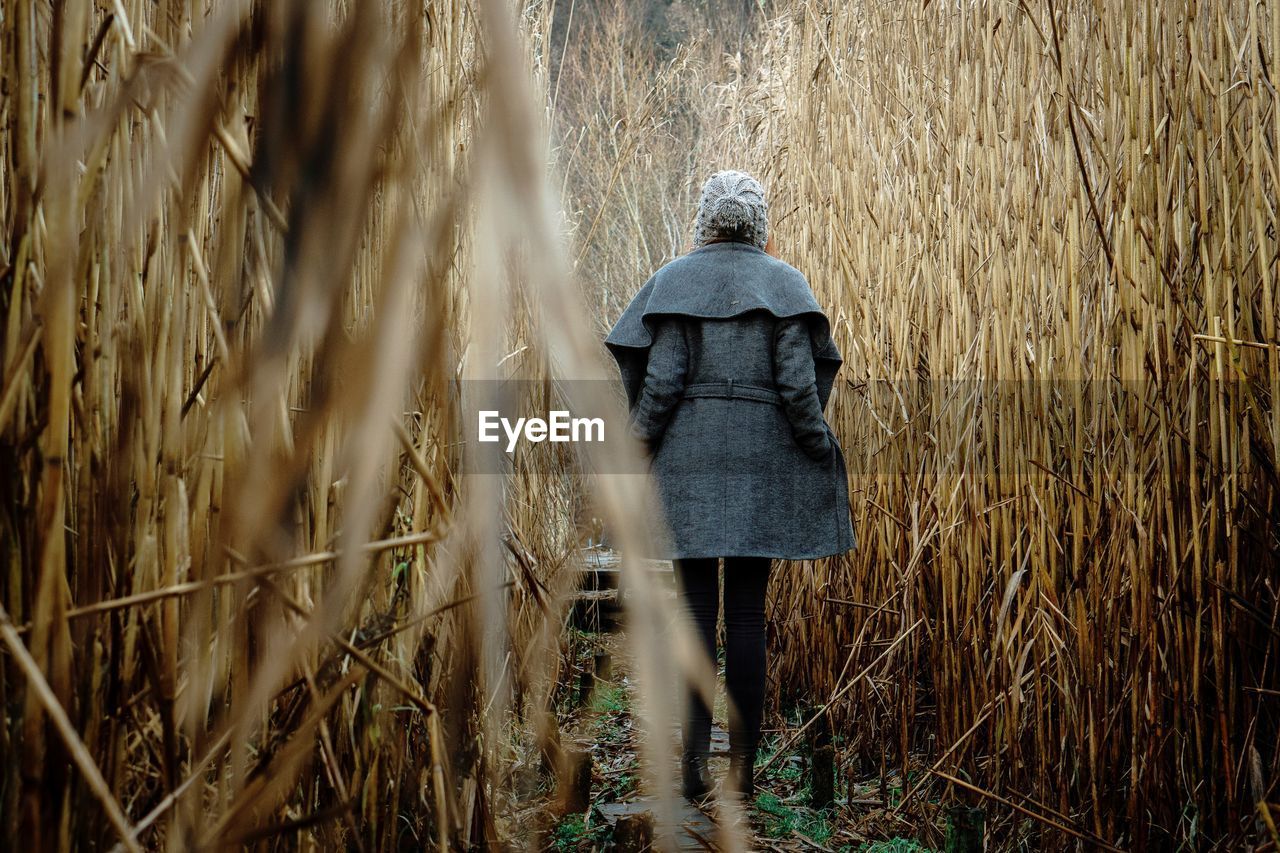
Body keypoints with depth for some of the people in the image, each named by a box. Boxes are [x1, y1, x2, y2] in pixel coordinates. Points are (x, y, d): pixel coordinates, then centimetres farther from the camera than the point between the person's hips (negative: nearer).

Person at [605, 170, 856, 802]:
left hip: (689, 459, 0)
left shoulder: (675, 280, 1)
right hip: (761, 461, 0)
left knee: (697, 609, 4)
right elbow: (797, 380, -6)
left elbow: (662, 378, -6)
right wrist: (823, 455, 4)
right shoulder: (782, 282, 2)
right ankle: (743, 767, 7)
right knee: (747, 613, 6)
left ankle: (692, 762, -3)